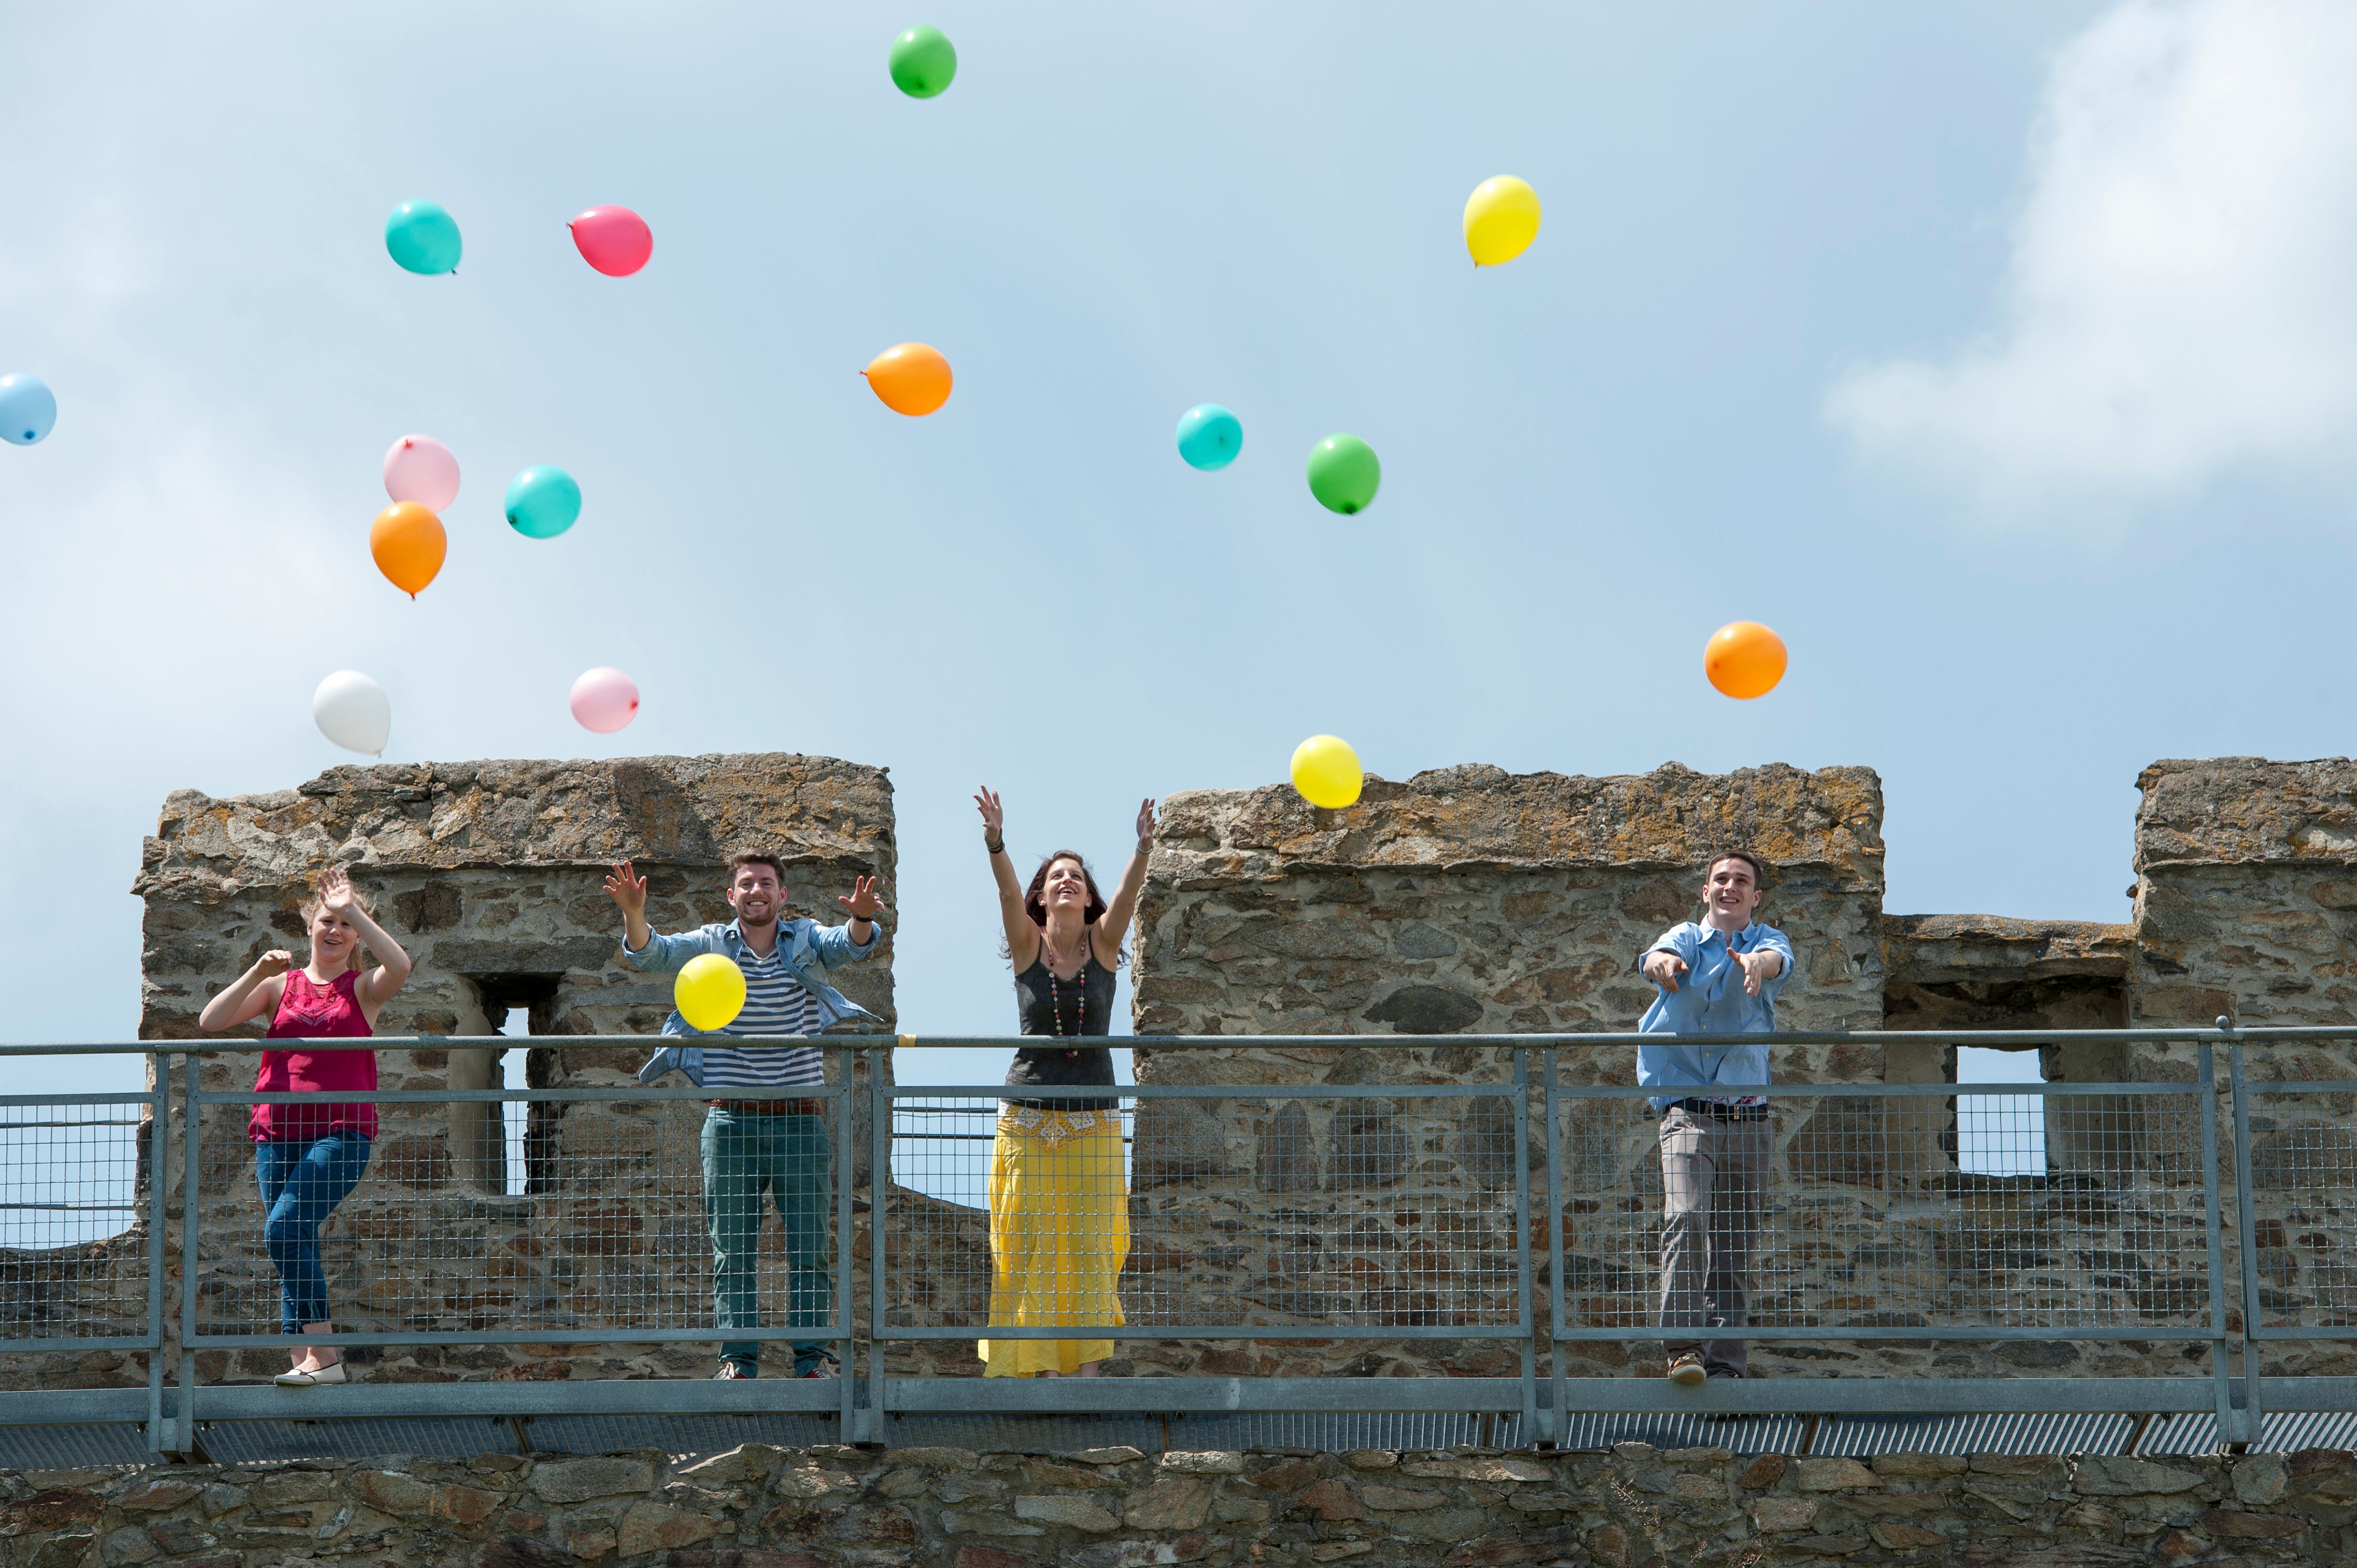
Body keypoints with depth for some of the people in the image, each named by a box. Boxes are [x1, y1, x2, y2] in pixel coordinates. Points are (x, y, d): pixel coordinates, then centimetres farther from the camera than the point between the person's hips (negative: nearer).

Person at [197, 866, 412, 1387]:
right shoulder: (282, 985, 14)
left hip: (341, 1132, -4)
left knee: (285, 1229, -21)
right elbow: (210, 1021, 4)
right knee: (294, 1246, 1)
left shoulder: (363, 989, 7)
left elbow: (400, 966, -16)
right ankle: (307, 1360, 3)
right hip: (278, 1133, 4)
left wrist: (352, 909, -12)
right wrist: (257, 973, -7)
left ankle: (322, 1353, -19)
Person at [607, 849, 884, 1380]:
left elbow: (851, 945, -14)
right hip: (732, 1118, 0)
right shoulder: (709, 945, 5)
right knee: (733, 1252, 0)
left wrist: (862, 919, -39)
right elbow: (649, 954, -8)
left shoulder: (806, 942, 5)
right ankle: (738, 1359, 3)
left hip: (800, 1120, 0)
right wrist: (633, 913, -30)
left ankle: (812, 1358, 5)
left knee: (809, 1250, 0)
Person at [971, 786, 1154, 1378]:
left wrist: (1144, 847, -33)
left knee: (1092, 1245, -2)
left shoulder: (1103, 942, 4)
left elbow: (1129, 893, -14)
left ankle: (1088, 1364, -2)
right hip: (1028, 1118, -1)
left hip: (1094, 1117, 1)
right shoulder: (1027, 944, 2)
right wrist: (995, 845, -35)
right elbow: (1008, 892, -16)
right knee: (1032, 1246, -3)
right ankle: (1042, 1364, -1)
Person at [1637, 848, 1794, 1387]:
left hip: (1747, 1114, 2)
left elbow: (1778, 959, -15)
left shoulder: (1766, 942, 9)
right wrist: (1661, 962, -42)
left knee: (1736, 1244, 3)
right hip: (1688, 1108, -2)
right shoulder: (1686, 940, 8)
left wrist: (1757, 963, -41)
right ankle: (1685, 1346, -26)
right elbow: (1660, 956, -16)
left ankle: (1725, 1359, 9)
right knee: (1686, 1218, -21)